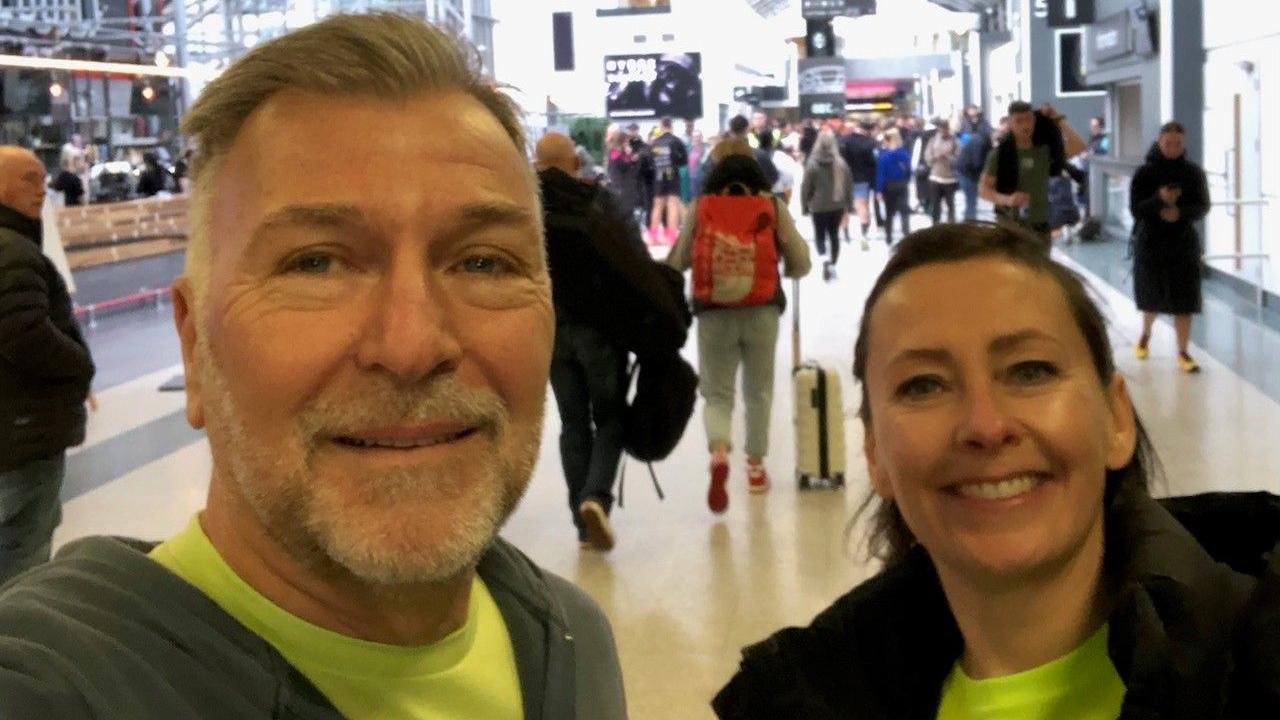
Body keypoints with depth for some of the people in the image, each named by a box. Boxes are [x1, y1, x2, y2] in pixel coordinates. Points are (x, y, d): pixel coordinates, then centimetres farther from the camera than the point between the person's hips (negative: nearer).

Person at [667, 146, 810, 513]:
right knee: (758, 391, 18)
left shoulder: (701, 207, 0)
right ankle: (756, 465, 25)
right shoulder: (773, 205, 2)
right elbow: (801, 264, 4)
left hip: (714, 311, -1)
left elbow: (677, 264, 2)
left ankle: (718, 452, -20)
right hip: (763, 310, 1)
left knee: (717, 392, 7)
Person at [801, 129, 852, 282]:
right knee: (834, 234, 15)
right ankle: (832, 264, 17)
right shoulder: (841, 163, -1)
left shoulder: (812, 164, -12)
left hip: (818, 206, -3)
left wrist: (804, 206, 1)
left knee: (820, 235, 7)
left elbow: (806, 187, -9)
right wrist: (849, 204, 14)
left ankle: (825, 259, -18)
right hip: (837, 205, 3)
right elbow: (848, 185, 6)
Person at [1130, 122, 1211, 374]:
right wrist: (1159, 200, -29)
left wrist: (1180, 213, -22)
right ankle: (1146, 335, 42)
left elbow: (1202, 208, -2)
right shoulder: (1145, 173, -4)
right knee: (1151, 297, 12)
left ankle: (1183, 352, 3)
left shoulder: (1194, 173, 0)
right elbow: (1136, 209, -11)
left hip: (1184, 244, 1)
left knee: (1184, 301, -4)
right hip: (1150, 243, 0)